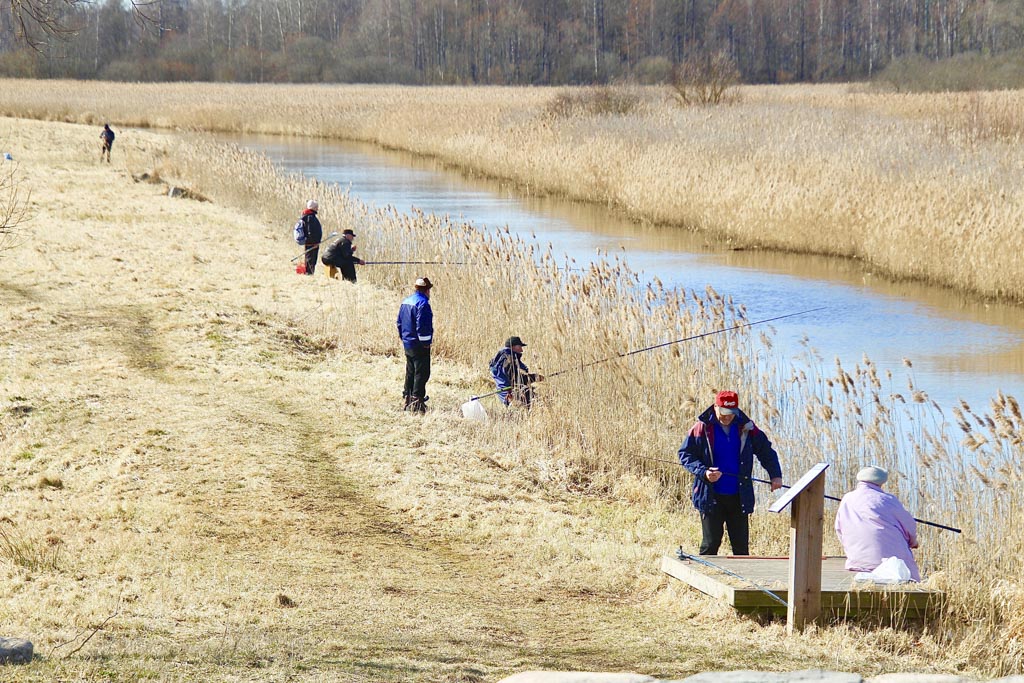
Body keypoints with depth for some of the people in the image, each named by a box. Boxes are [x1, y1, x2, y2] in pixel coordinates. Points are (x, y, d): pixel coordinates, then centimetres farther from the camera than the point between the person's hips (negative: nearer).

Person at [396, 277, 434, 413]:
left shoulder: (406, 301, 11)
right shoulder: (422, 303, -18)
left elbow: (399, 322, 16)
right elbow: (422, 326, -23)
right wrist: (426, 342, -16)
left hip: (407, 344, 9)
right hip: (419, 345, -9)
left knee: (410, 372, 18)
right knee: (421, 373, -5)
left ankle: (408, 400, 24)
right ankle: (417, 401, -8)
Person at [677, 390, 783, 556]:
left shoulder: (746, 428, 3)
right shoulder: (702, 428, -4)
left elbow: (766, 451, 12)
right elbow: (685, 454, -1)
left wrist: (775, 475, -3)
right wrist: (703, 472, -17)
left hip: (739, 497, 2)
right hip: (711, 497, -2)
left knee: (741, 544, 6)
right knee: (710, 543, 0)